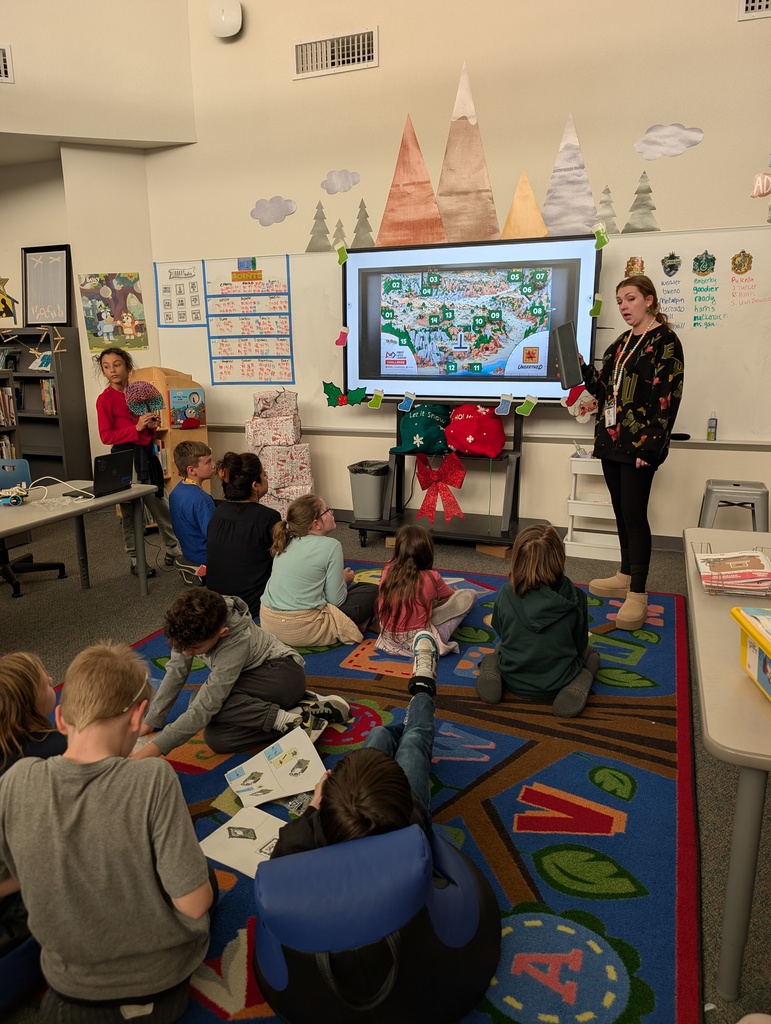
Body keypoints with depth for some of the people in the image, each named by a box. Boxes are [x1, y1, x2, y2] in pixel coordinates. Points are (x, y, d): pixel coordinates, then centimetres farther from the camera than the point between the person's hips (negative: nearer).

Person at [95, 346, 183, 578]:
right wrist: (136, 428, -19)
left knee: (163, 505, 12)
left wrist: (152, 424, 0)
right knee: (130, 511, 4)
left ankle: (174, 551, 25)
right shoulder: (105, 399, -7)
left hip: (147, 454, 6)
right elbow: (106, 436, -13)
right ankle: (136, 560, 16)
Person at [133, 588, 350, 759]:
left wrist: (152, 749, -37)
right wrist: (150, 722, -8)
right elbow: (175, 673, -5)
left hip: (283, 672, -9)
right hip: (253, 675, 9)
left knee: (207, 698, -30)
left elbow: (204, 707, -36)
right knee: (216, 739, -17)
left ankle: (289, 719, -21)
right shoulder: (190, 629, -17)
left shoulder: (236, 641, -34)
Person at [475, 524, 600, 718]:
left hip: (513, 681, 1)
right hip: (556, 685, -1)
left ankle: (491, 673, 2)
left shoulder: (506, 594, -16)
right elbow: (580, 645, -4)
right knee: (590, 655, 27)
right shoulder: (575, 598, -19)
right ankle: (578, 686, -2)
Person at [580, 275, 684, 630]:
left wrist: (650, 445, -20)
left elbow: (667, 398, -14)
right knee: (621, 512, 13)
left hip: (639, 444, -7)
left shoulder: (664, 341, -7)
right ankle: (626, 576, 25)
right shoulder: (620, 343, 16)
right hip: (611, 441, 8)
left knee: (634, 514, -7)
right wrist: (582, 369, 1)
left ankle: (637, 594, 0)